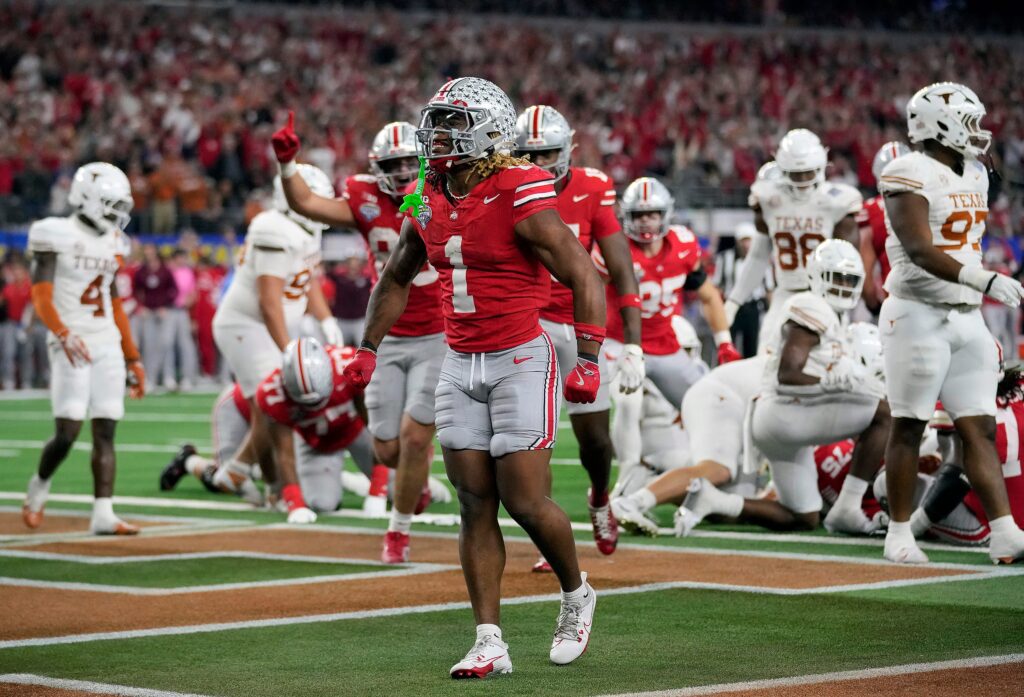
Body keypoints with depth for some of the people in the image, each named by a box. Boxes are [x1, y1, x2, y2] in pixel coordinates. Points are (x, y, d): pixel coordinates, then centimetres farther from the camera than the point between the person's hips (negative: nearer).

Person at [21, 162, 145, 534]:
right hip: (72, 345, -6)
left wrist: (133, 359, 19)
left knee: (105, 432, -1)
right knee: (67, 433, -10)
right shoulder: (56, 235, -5)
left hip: (108, 346, 6)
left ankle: (103, 515, -3)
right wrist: (63, 334, -29)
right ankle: (39, 486, 18)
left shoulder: (111, 242, 14)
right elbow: (41, 296, -12)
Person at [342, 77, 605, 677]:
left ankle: (577, 595, 22)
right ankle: (490, 643, 6)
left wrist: (589, 362, -20)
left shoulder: (521, 199, -16)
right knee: (475, 505, 3)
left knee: (525, 501, -7)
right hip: (460, 363, 6)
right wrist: (369, 350, 23)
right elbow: (397, 279, 23)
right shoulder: (429, 203, 6)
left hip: (521, 358, -6)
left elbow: (585, 279, -15)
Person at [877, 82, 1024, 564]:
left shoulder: (974, 175, 14)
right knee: (909, 426, 0)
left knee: (980, 428, 2)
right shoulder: (910, 176, -13)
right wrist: (985, 280, -33)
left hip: (966, 317, 8)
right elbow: (919, 251, -24)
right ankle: (899, 533, 9)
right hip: (919, 316, -8)